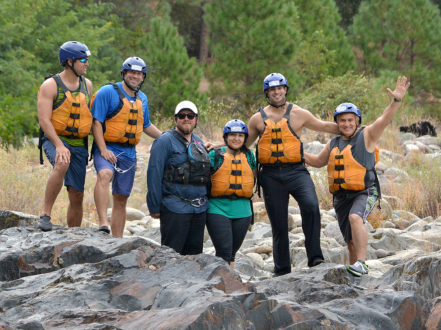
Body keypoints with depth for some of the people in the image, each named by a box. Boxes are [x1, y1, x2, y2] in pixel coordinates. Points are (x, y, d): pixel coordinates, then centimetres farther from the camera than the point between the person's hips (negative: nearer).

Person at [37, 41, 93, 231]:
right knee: (62, 165, -38)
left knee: (77, 196, 3)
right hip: (54, 139, -5)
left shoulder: (87, 85, 11)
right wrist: (59, 146, -27)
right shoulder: (50, 85, -8)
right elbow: (44, 120, -15)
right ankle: (45, 215, -32)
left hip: (78, 144, 5)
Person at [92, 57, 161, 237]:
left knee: (121, 199, 8)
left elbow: (146, 126, 30)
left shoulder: (142, 99, 15)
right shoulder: (108, 92, -6)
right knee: (104, 175, -36)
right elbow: (96, 122, -11)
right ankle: (103, 225, -46)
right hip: (107, 149, -7)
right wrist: (104, 150, -20)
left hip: (128, 154, 7)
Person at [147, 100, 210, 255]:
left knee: (194, 253, 8)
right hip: (175, 208, -7)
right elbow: (154, 174, -10)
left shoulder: (198, 142, 16)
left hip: (200, 208, 7)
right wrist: (155, 207, -13)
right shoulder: (165, 141, -6)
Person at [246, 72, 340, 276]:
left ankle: (314, 256, -23)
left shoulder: (298, 114, 6)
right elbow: (242, 143, 21)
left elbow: (325, 127, 17)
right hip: (271, 175, 1)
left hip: (296, 171, -1)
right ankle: (282, 270, 16)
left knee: (311, 205, -28)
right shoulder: (258, 118, 10)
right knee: (278, 224, 4)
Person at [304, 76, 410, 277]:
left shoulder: (366, 136, -1)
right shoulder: (334, 145, 15)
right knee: (352, 241, 7)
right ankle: (353, 275, 16)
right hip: (341, 197, 6)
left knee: (355, 217, -33)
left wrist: (397, 100, -33)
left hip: (364, 193, -6)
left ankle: (361, 264, -36)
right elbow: (318, 161, 31)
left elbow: (385, 119, -16)